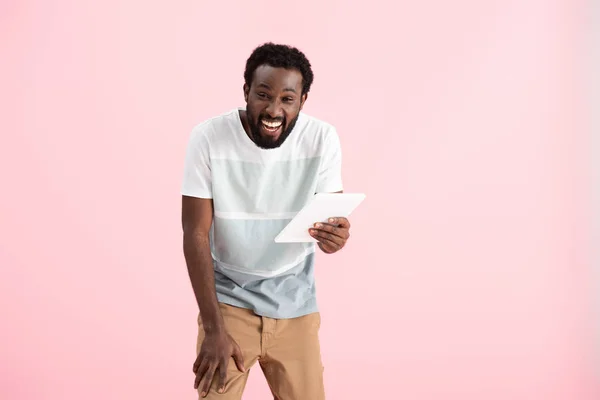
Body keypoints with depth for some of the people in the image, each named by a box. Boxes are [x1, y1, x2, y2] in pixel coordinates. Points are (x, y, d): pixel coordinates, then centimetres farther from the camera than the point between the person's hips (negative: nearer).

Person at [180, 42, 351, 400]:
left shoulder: (323, 139, -12)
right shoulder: (208, 138, -16)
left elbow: (332, 218, -7)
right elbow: (195, 234, -14)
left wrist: (335, 235, -33)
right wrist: (214, 328, -18)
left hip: (295, 304, 2)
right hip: (228, 299, -2)